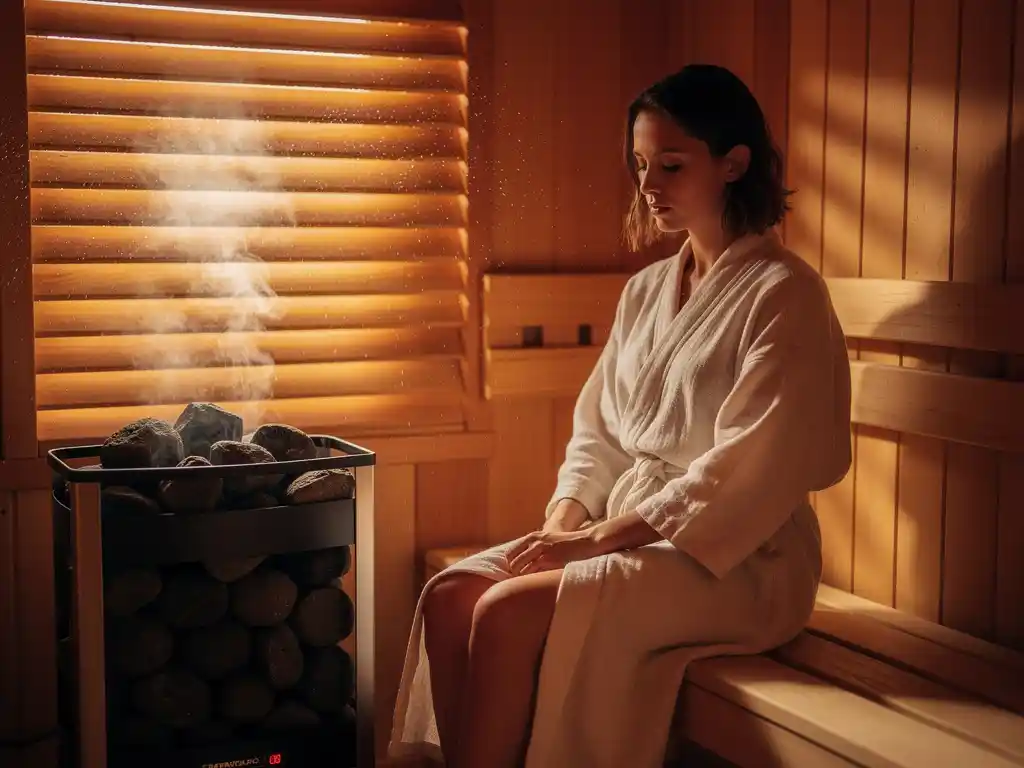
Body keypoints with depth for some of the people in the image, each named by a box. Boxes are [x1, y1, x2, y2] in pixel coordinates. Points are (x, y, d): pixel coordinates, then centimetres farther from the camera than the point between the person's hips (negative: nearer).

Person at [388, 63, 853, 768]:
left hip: (735, 559, -7)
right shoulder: (646, 291, 13)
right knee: (450, 595, -14)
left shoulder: (783, 293, -10)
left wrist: (601, 536, -17)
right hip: (631, 535, 7)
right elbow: (597, 432, 15)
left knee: (508, 612, -25)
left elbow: (747, 471, -17)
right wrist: (565, 522, -4)